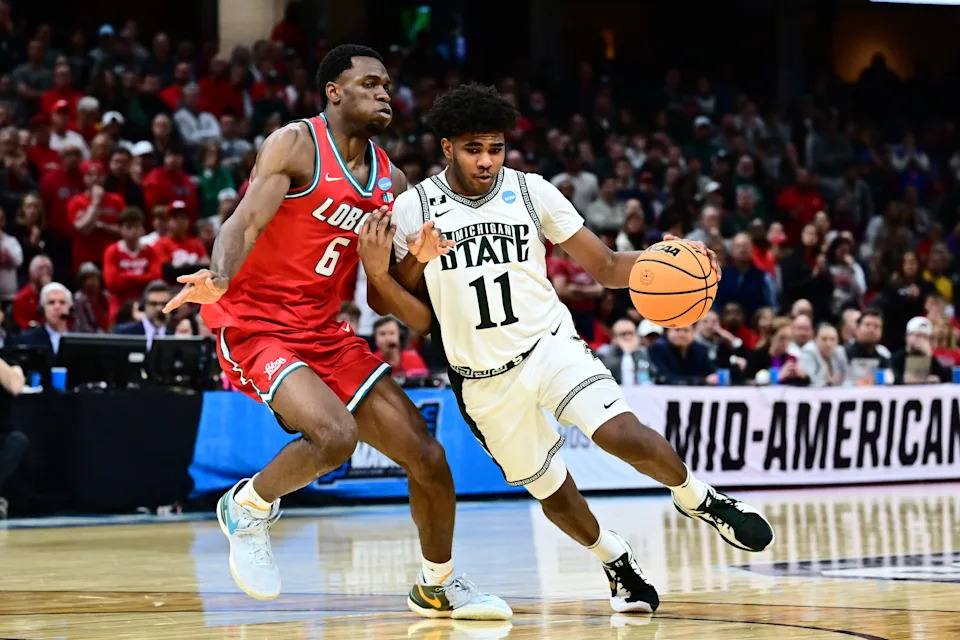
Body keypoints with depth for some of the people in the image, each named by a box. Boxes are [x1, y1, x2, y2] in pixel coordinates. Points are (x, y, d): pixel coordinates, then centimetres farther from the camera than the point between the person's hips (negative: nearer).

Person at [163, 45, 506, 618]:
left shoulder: (391, 181, 10)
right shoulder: (296, 145, -10)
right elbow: (245, 223, -22)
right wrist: (218, 280, -42)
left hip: (327, 335, 7)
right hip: (256, 327, -7)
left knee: (428, 456, 4)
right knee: (335, 435, -32)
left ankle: (438, 586, 25)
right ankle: (249, 508, -3)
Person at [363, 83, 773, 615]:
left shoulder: (530, 192, -4)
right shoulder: (413, 208, -6)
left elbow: (605, 267, -1)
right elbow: (422, 318, -1)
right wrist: (378, 276, -20)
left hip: (550, 344, -1)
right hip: (484, 378, 1)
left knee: (624, 435, -24)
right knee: (550, 491, 8)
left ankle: (699, 499, 5)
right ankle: (616, 560, 37)